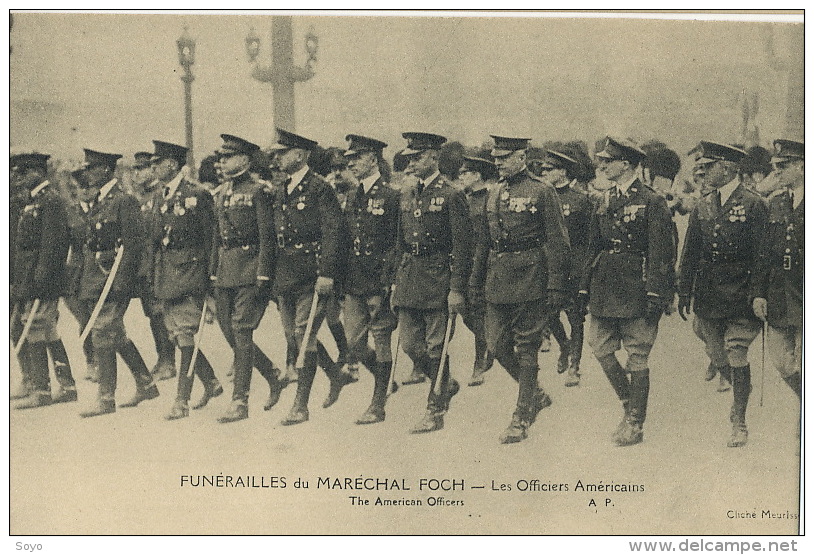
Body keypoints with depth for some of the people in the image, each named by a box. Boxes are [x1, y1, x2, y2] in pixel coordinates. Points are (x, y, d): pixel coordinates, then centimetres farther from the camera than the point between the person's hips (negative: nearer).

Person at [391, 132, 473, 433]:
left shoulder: (450, 196, -8)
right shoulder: (407, 195, 12)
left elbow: (462, 246, -10)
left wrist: (457, 289, -15)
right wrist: (396, 282, 14)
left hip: (438, 277, -6)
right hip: (409, 277, 7)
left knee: (436, 347, 0)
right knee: (410, 343, 6)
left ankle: (435, 412, 9)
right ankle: (446, 385, 29)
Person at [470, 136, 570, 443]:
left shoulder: (542, 192, -7)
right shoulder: (494, 192, 13)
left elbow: (558, 244, -8)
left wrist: (557, 288, -13)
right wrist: (475, 280, 17)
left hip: (529, 280, -7)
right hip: (497, 280, 7)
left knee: (525, 348, 0)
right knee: (497, 344, 7)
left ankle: (521, 419, 8)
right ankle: (536, 395, 28)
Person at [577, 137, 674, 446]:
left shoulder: (652, 202, -7)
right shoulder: (604, 203, 13)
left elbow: (659, 252, -11)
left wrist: (655, 293, -17)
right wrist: (585, 287, 12)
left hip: (636, 288, -6)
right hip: (604, 287, 6)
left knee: (637, 355, 0)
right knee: (600, 347, 4)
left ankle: (635, 424, 8)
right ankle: (629, 404, 24)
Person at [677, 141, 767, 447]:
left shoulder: (753, 204, -6)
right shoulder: (702, 207, 10)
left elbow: (761, 253, -7)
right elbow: (690, 254, 13)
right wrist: (684, 293, 9)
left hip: (740, 296, -5)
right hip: (707, 296, 5)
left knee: (736, 356, -7)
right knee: (717, 359, 9)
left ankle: (739, 422, 5)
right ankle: (741, 391, 39)